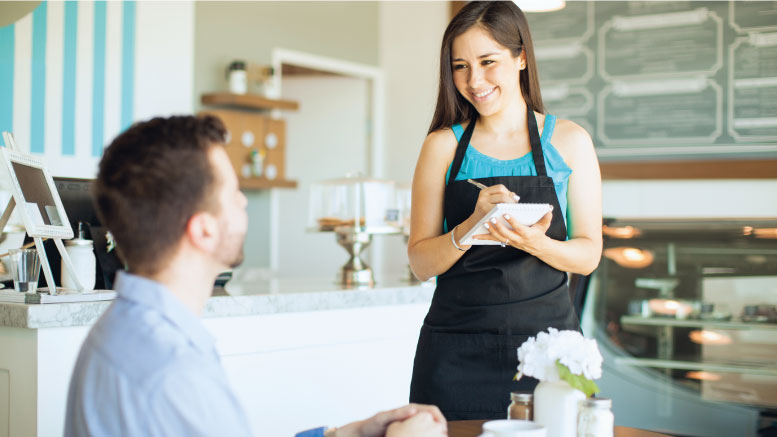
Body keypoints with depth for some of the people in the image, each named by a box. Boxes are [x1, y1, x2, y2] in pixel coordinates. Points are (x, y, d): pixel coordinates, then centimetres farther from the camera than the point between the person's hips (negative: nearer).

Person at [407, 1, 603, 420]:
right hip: (457, 350, 0)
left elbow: (589, 254, 4)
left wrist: (536, 243, -16)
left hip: (546, 336, 0)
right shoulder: (443, 146, 4)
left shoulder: (569, 141, 3)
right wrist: (471, 227, -17)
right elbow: (421, 263, 2)